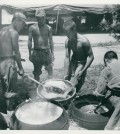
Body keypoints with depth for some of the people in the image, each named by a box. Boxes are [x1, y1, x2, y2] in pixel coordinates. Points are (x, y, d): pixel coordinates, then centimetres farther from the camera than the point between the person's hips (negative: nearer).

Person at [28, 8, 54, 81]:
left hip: (46, 52, 1)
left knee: (50, 70, -2)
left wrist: (52, 53, 5)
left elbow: (51, 41, 8)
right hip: (36, 52, -1)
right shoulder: (32, 28, -1)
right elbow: (30, 41, 3)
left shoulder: (48, 28, 3)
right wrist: (30, 53, 0)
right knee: (36, 72, 7)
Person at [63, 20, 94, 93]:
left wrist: (82, 71, -21)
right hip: (72, 62, 5)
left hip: (81, 63, -5)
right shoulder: (68, 41, -9)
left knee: (73, 85, -10)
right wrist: (66, 75, -11)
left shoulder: (84, 41, -25)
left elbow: (91, 56, -19)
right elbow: (67, 58, -8)